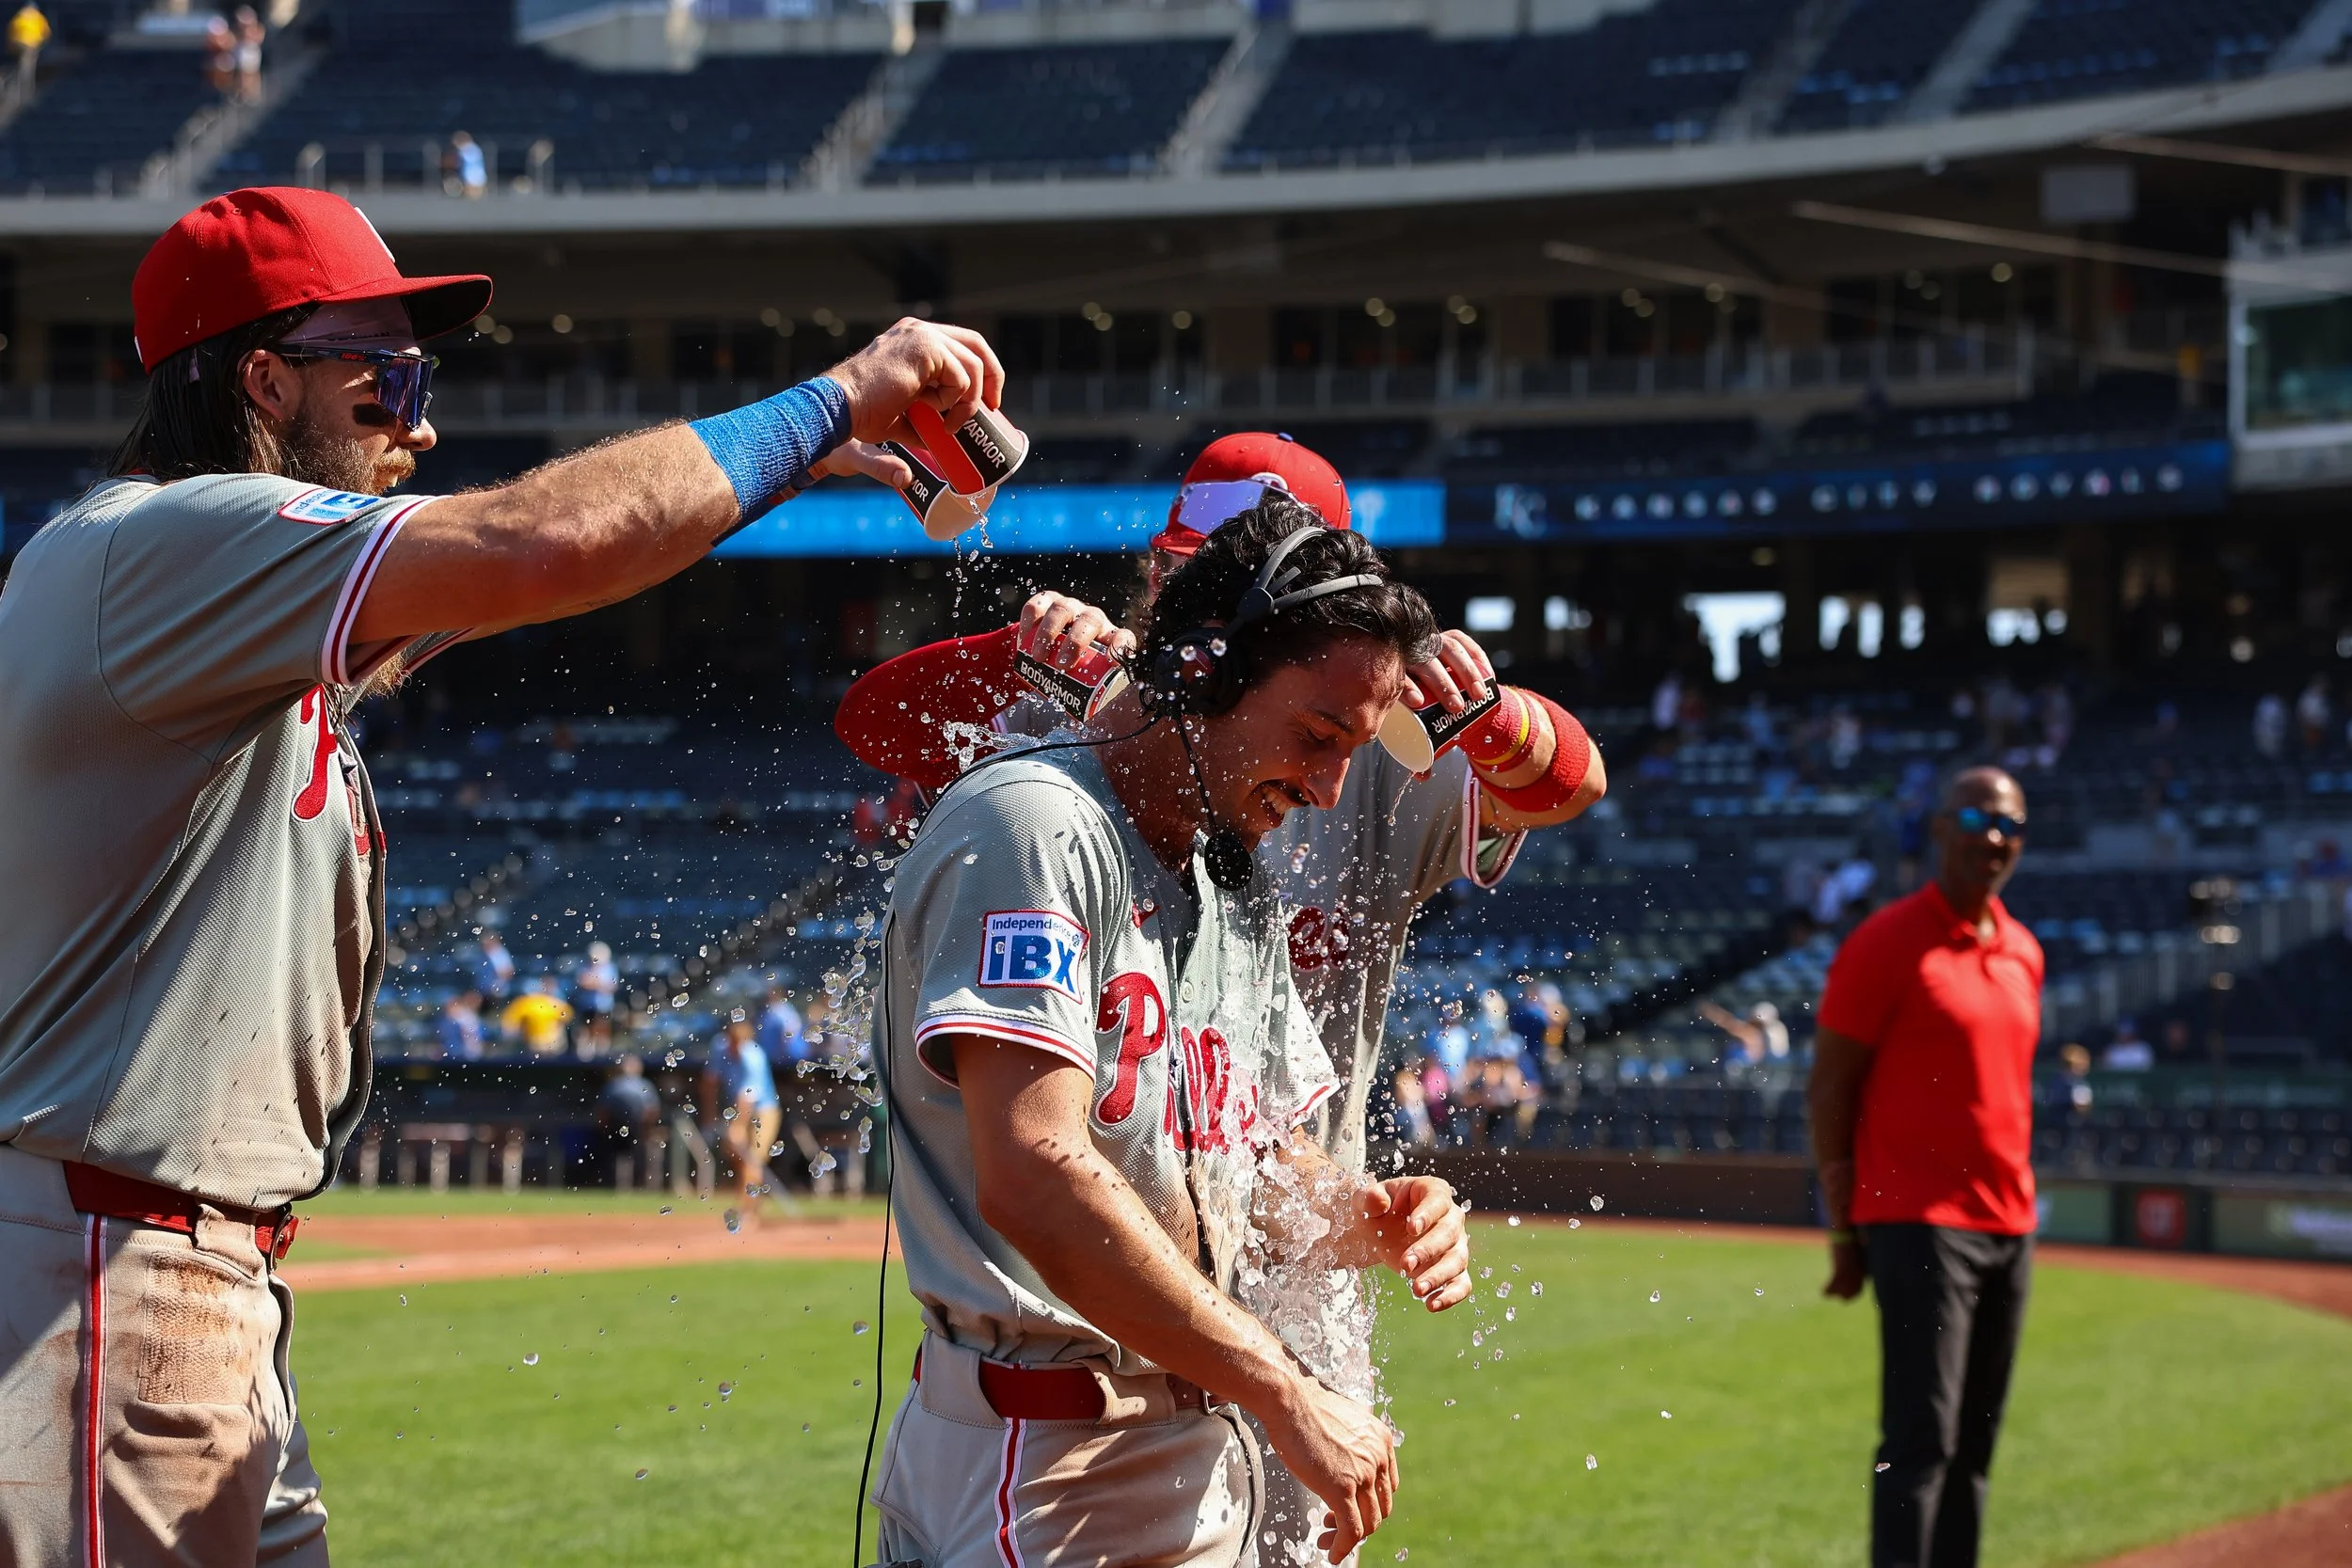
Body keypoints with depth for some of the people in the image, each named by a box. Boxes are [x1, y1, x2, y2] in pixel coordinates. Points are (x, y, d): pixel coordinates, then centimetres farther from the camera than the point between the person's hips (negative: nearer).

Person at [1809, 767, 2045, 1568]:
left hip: (2007, 1228, 8)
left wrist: (2017, 1210, 15)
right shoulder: (1887, 943, -8)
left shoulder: (2022, 953, 14)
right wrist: (1846, 1230, -10)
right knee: (1922, 1441, -13)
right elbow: (1831, 1087, -8)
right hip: (1920, 1224, -8)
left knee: (1973, 1444, 10)